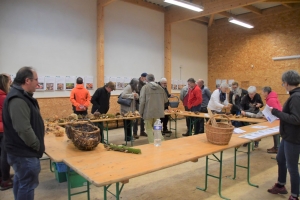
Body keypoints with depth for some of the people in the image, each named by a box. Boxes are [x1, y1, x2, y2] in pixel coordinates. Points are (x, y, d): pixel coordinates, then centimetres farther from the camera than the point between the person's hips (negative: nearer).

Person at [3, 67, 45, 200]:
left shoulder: (21, 95, 9)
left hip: (21, 149, 11)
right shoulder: (18, 99, -25)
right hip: (24, 152, -11)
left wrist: (36, 145, 16)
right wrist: (37, 146, -17)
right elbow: (24, 129, -31)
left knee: (20, 180, 23)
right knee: (27, 184, 1)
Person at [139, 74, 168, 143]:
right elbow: (165, 100, 7)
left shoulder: (145, 87, -9)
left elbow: (142, 101, -14)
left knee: (149, 128, 10)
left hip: (148, 112, -4)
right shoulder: (160, 87, 3)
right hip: (158, 112, 4)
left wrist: (141, 112, -4)